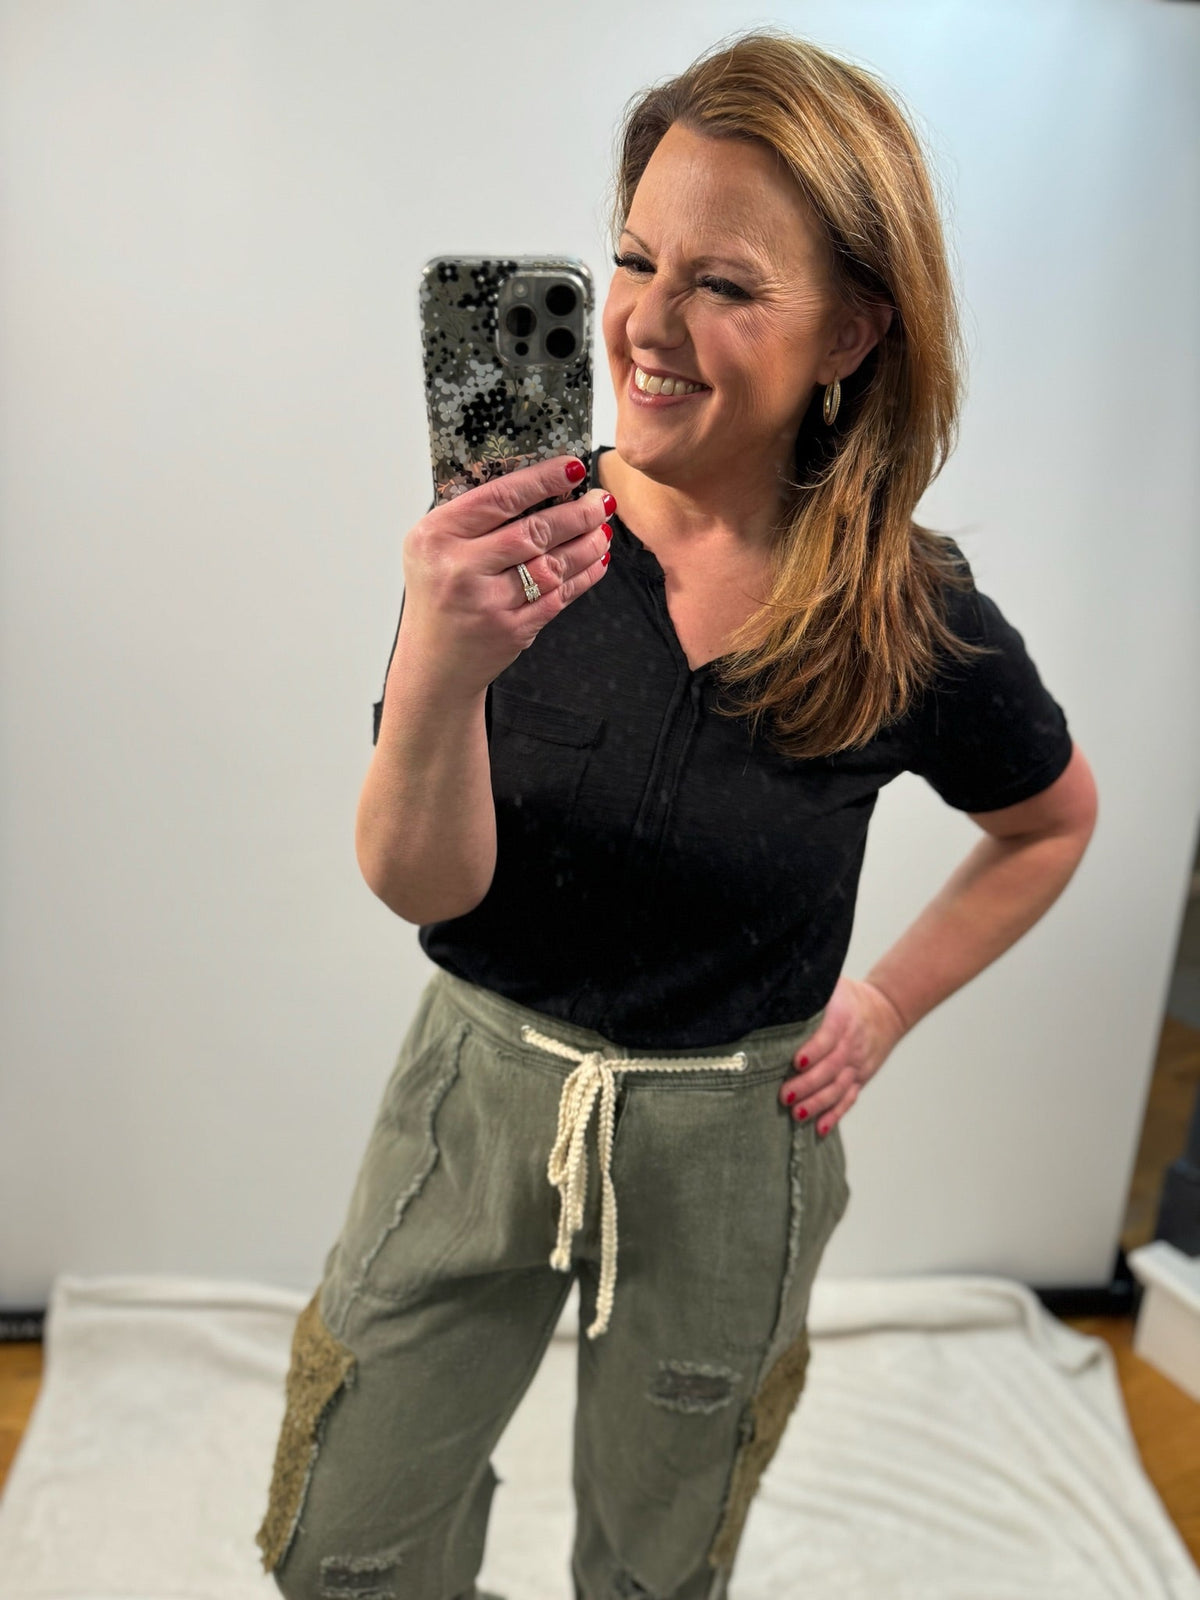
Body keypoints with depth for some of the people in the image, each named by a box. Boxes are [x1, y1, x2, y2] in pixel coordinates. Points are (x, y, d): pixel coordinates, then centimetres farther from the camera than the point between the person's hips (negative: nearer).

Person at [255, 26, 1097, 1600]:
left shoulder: (914, 617, -13)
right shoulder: (510, 539, -14)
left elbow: (1054, 821, 7)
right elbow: (423, 884, -17)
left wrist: (883, 1009, 0)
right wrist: (441, 668, -36)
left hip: (732, 1140, 0)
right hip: (480, 1097, 1)